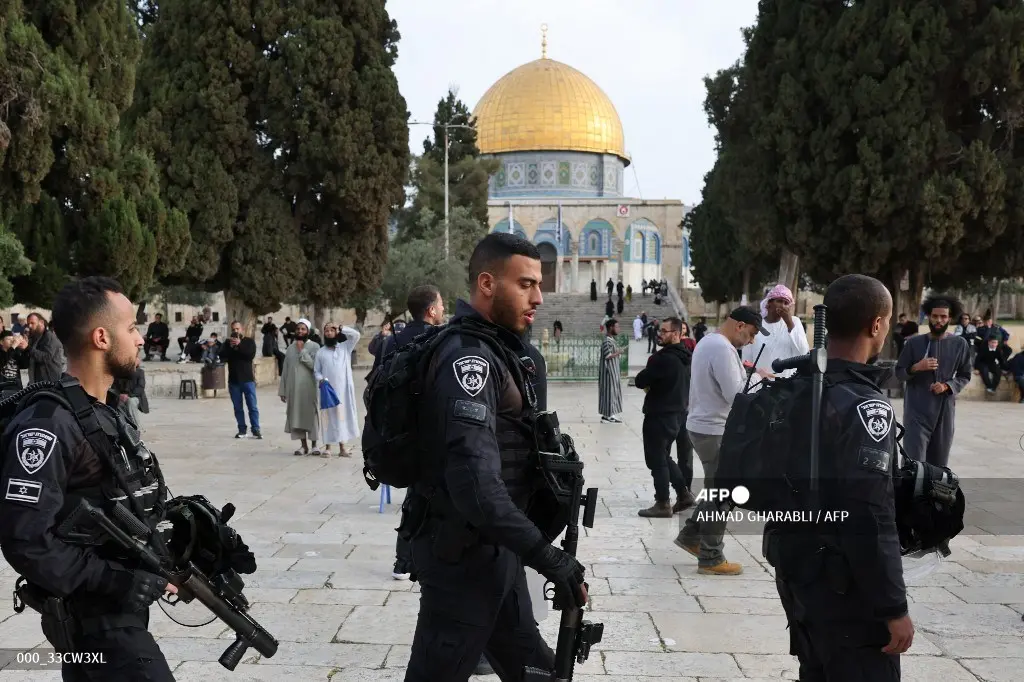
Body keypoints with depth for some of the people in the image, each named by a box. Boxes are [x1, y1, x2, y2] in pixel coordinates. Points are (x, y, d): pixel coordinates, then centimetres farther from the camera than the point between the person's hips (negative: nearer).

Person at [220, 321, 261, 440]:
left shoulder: (249, 341, 3)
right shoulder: (228, 343, 9)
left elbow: (251, 355, -14)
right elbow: (222, 357, -4)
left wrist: (239, 345, -17)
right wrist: (231, 347, -15)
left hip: (247, 379, -2)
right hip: (233, 380, 3)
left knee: (252, 406, -3)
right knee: (238, 407, 5)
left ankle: (256, 430, 0)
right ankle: (242, 429, 11)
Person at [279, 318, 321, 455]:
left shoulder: (314, 346, -2)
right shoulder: (290, 348, 10)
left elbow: (314, 365, -16)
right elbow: (285, 370, 11)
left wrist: (302, 350, -14)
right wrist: (282, 390, 9)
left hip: (309, 388, -4)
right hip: (293, 388, 4)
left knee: (311, 414, 0)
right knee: (296, 415, 5)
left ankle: (314, 445, 9)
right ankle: (304, 445, 13)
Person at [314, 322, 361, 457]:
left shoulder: (345, 347, 8)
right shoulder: (320, 352, 8)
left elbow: (356, 335, -4)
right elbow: (316, 371, 9)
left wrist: (340, 328, -5)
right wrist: (321, 379, -11)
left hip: (343, 389, 0)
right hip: (327, 389, 0)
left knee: (342, 415, 2)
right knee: (328, 416, -1)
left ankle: (342, 447, 7)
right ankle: (327, 447, 4)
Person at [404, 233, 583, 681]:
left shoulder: (494, 349, 12)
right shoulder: (468, 357, -22)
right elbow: (475, 479, -33)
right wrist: (545, 555, -33)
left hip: (492, 546, 10)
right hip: (463, 551, -10)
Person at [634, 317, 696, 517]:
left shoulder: (663, 358, -20)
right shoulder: (685, 357, 9)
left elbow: (640, 381, -16)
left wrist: (649, 385, 3)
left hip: (660, 415, -9)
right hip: (679, 413, 9)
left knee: (657, 459, 0)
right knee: (665, 457, 20)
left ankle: (663, 504, 4)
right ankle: (684, 493, 19)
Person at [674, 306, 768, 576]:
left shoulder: (707, 341, 13)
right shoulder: (722, 348, -21)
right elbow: (736, 394, -23)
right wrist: (760, 379, -9)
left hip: (703, 425, 10)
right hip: (715, 430, -10)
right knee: (721, 494, -1)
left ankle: (690, 535, 27)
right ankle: (711, 559, 6)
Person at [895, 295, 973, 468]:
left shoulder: (959, 344, 2)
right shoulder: (914, 343, -1)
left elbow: (965, 376, 8)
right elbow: (899, 373, 5)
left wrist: (947, 386, -10)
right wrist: (916, 367, -15)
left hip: (945, 411, 2)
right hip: (916, 411, -2)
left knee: (938, 464, 10)